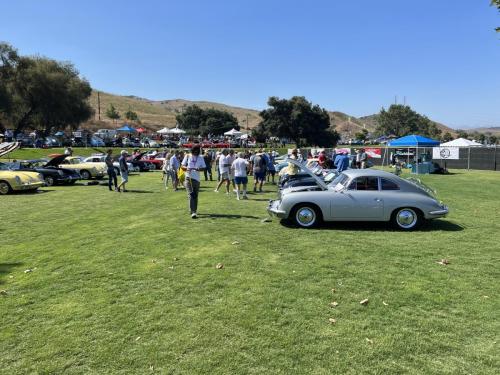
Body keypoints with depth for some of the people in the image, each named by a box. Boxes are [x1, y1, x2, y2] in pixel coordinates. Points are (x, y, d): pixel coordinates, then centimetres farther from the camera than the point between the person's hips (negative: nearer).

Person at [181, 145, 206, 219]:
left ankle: (194, 210, 25)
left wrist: (199, 169, -17)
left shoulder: (200, 157, 9)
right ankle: (193, 212, -19)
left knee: (195, 195, 9)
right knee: (190, 194, -13)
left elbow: (204, 167, 4)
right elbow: (182, 166, 6)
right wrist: (186, 168, -16)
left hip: (197, 178, 2)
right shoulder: (187, 156, 5)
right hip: (188, 178, -2)